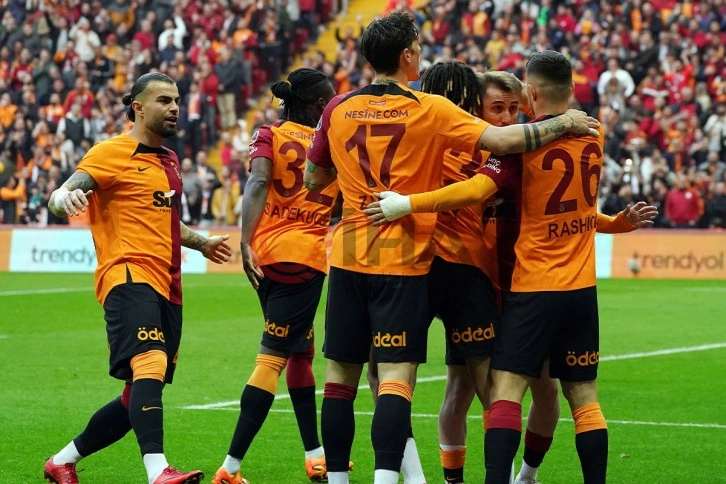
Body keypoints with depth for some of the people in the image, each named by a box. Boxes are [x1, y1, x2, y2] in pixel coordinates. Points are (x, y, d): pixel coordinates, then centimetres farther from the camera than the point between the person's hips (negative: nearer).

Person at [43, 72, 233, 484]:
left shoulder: (169, 161, 22)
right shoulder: (111, 153, -2)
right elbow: (61, 195, -13)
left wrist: (202, 243, 29)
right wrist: (65, 198, -35)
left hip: (167, 287, 8)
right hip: (129, 278, -8)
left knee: (140, 398, 10)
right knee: (151, 364, -30)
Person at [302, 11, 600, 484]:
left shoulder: (338, 110, 4)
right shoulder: (431, 110, -7)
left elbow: (313, 181, 15)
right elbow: (502, 140, -15)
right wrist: (564, 124, -3)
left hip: (349, 256, 4)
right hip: (404, 259, -4)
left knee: (341, 375, 9)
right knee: (397, 374, -6)